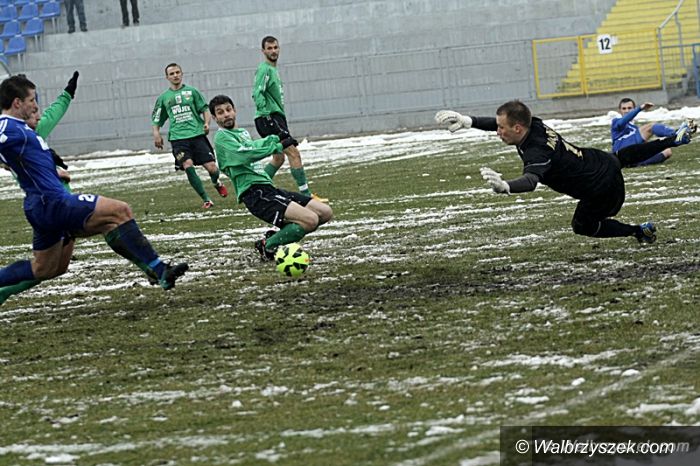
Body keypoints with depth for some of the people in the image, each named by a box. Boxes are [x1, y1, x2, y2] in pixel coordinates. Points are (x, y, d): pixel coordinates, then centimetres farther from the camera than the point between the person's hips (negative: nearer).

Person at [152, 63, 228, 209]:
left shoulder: (191, 91, 10)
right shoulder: (164, 98, 14)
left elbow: (205, 109, 10)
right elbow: (156, 120, 20)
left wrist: (206, 123, -10)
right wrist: (156, 134, 2)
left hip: (197, 134, 0)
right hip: (178, 138, 0)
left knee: (211, 167, -9)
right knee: (188, 165, -23)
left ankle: (217, 183, 29)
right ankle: (206, 199, -13)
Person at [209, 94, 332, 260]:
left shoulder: (242, 133, 23)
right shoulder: (222, 137, -5)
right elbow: (245, 155, -20)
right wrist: (278, 146, -18)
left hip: (268, 189, 9)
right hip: (255, 194, -9)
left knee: (325, 212, 3)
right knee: (310, 220, -24)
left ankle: (278, 235, 10)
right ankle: (267, 246, -7)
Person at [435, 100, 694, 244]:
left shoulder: (537, 152, -37)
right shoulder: (534, 125, -12)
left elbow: (531, 180, -57)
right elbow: (499, 122, 5)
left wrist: (505, 187, -77)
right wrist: (468, 122, -4)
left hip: (602, 190, -8)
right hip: (603, 161, 8)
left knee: (583, 226, 15)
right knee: (625, 156, 39)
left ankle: (641, 231, 23)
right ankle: (675, 139, 54)